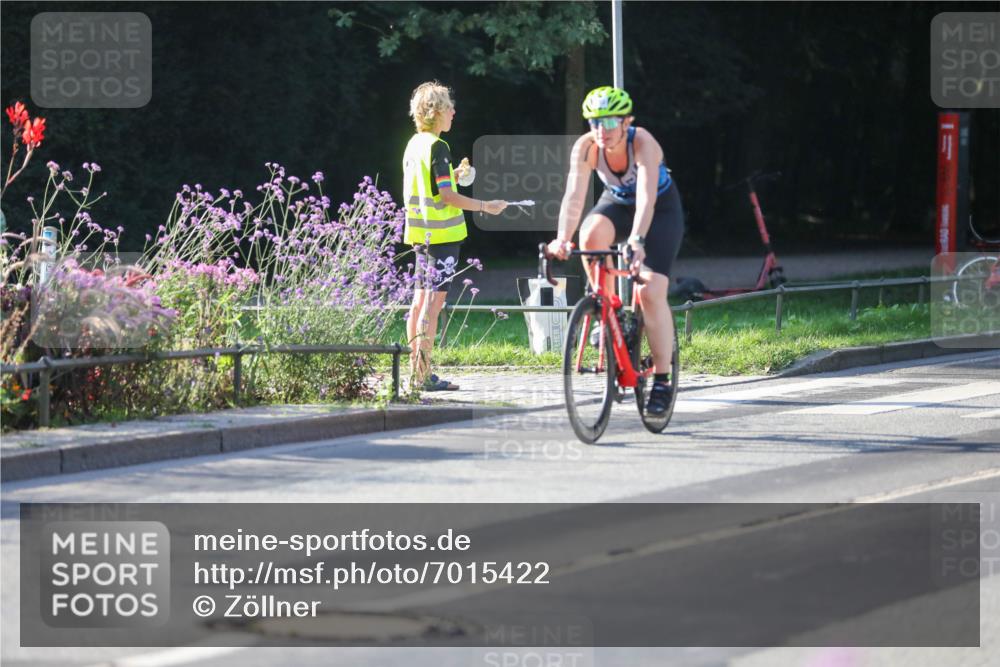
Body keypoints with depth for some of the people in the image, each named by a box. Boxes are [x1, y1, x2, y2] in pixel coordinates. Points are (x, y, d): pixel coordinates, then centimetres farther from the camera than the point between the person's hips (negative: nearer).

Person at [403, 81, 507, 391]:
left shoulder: (414, 145, 12)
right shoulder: (437, 147, -14)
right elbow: (446, 196, -18)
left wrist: (453, 177, 19)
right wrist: (485, 206, -11)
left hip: (420, 234, 9)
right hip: (442, 233, -9)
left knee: (421, 300, 10)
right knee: (434, 300, -8)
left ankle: (416, 371, 13)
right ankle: (424, 375, -9)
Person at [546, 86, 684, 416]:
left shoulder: (643, 144, -34)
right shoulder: (585, 147, -24)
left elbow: (646, 197, -45)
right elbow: (574, 195, -33)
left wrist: (637, 242, -59)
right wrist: (562, 238, -50)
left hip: (661, 209, -3)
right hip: (617, 203, 3)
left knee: (651, 292, -17)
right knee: (591, 235, -32)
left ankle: (661, 381, -7)